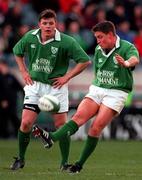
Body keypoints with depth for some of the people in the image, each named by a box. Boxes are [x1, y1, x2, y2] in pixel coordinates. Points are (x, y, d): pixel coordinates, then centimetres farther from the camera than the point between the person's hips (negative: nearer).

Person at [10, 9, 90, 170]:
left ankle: (65, 162, 11)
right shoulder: (29, 38, -4)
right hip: (34, 85, 2)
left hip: (56, 86, -2)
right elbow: (17, 52, 18)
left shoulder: (66, 41, -15)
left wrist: (67, 77, -10)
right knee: (26, 122, -6)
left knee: (61, 125, -2)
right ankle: (20, 159, 10)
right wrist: (24, 72, 8)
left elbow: (85, 60, -9)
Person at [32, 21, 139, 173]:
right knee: (79, 116, -18)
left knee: (96, 128, -14)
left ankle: (80, 164, -6)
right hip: (96, 89, 5)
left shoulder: (127, 47, -10)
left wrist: (126, 63, -56)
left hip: (116, 93, -5)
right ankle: (52, 138, -39)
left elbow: (135, 59, -33)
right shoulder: (98, 50, 11)